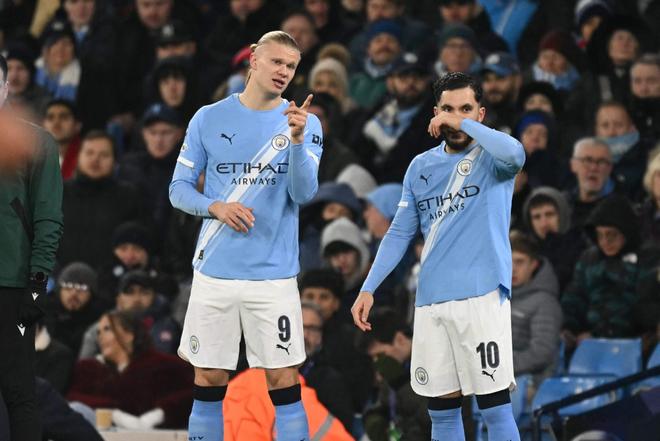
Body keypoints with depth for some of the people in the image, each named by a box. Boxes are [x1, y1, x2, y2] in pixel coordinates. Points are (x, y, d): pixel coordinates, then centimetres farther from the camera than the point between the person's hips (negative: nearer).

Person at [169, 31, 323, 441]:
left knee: (284, 382, -3)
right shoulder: (209, 119, 4)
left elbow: (304, 192, -10)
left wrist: (297, 139, -26)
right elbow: (179, 188, 8)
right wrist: (216, 207, -12)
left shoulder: (305, 123, 2)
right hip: (215, 272, 1)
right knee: (209, 381, 4)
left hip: (274, 276, -1)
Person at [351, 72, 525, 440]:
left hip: (482, 295, -5)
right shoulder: (421, 167, 15)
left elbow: (514, 154, -25)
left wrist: (464, 124, -15)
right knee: (442, 411, 6)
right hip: (431, 300, 5)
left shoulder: (491, 158, 1)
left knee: (495, 407, -9)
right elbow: (400, 234, 19)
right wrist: (368, 289, 12)